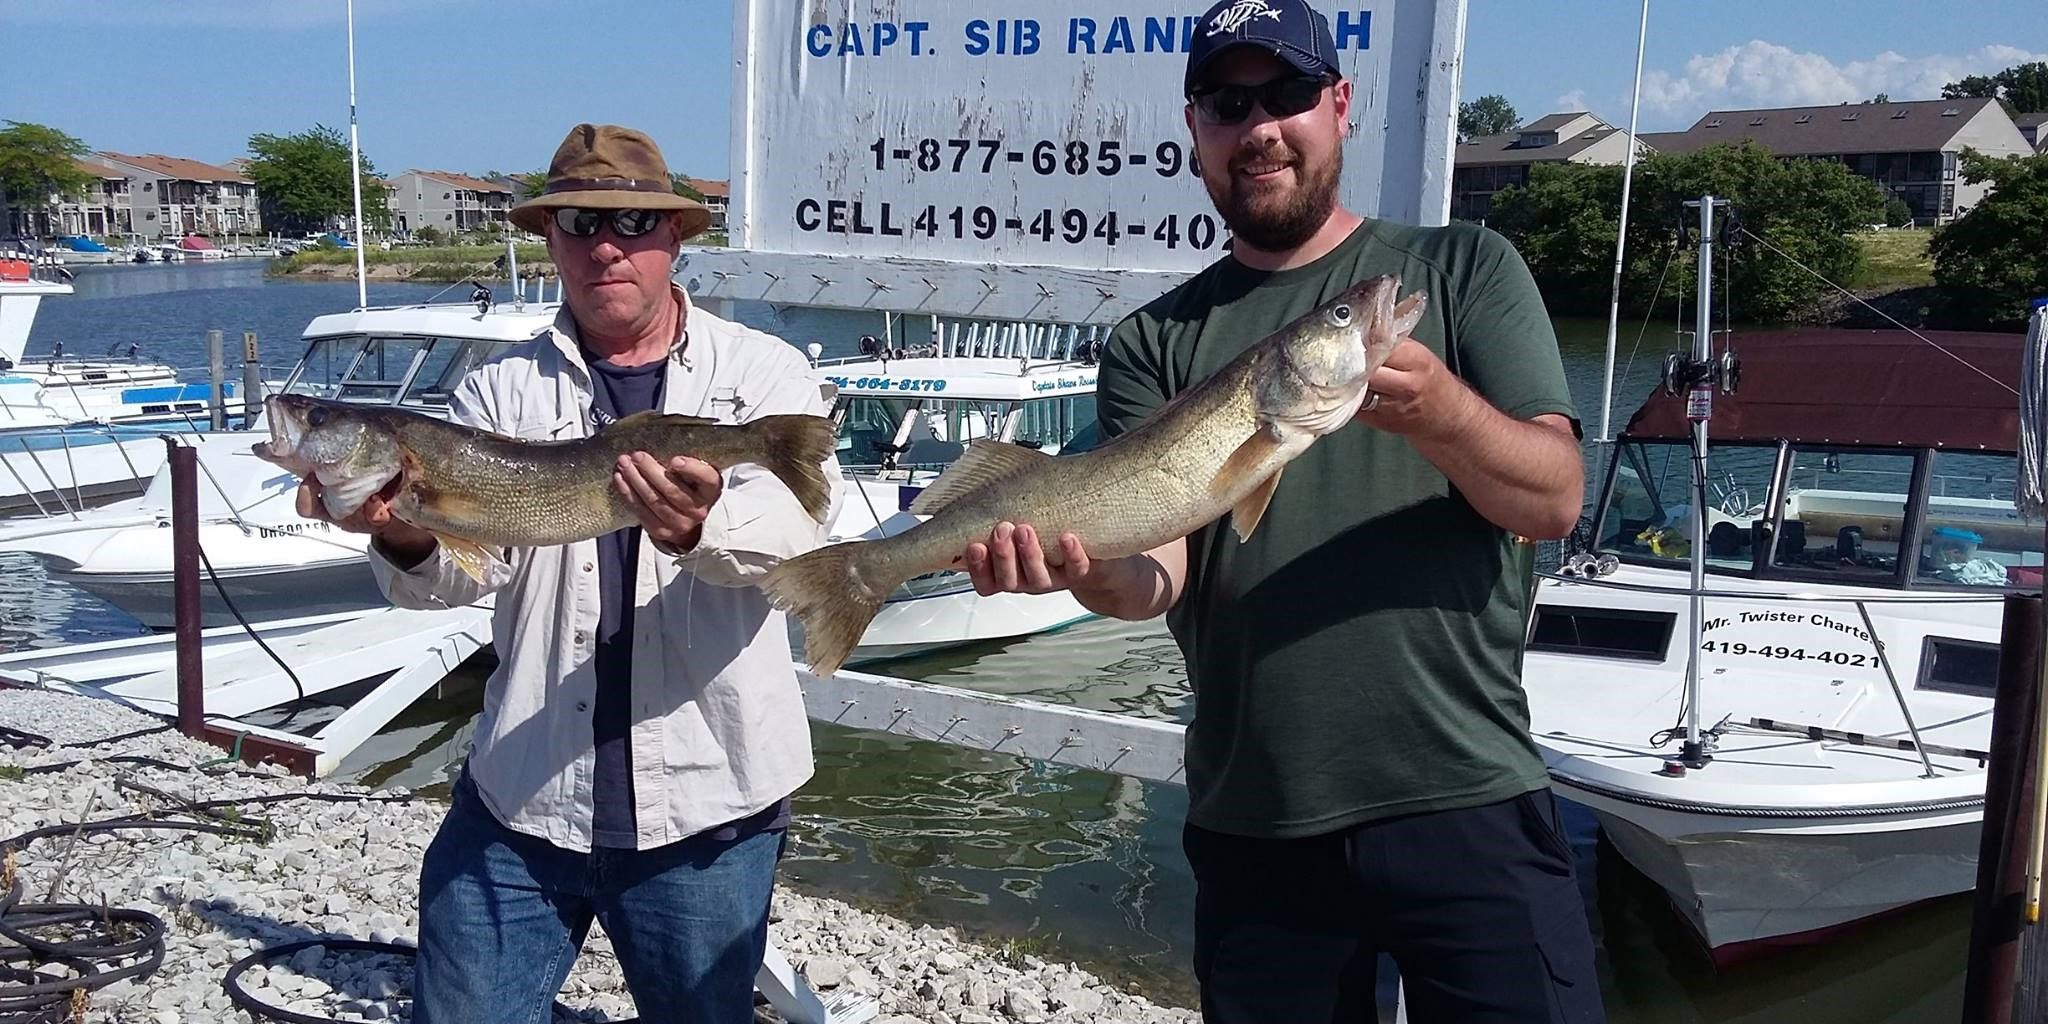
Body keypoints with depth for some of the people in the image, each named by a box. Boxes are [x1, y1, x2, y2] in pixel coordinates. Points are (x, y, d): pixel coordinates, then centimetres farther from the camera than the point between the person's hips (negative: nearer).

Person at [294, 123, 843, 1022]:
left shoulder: (763, 373, 0)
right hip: (517, 798, 2)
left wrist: (699, 529, -41)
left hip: (706, 806, -1)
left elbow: (798, 521, -19)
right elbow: (456, 572, -6)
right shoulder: (501, 388, 6)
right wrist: (406, 539, -30)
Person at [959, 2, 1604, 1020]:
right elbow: (1161, 568, -5)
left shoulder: (1462, 268, 4)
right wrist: (1088, 567, -27)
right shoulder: (1153, 341, 7)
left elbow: (1553, 498, -6)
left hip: (1465, 803, -1)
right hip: (1250, 827, 2)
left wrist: (1439, 409, -26)